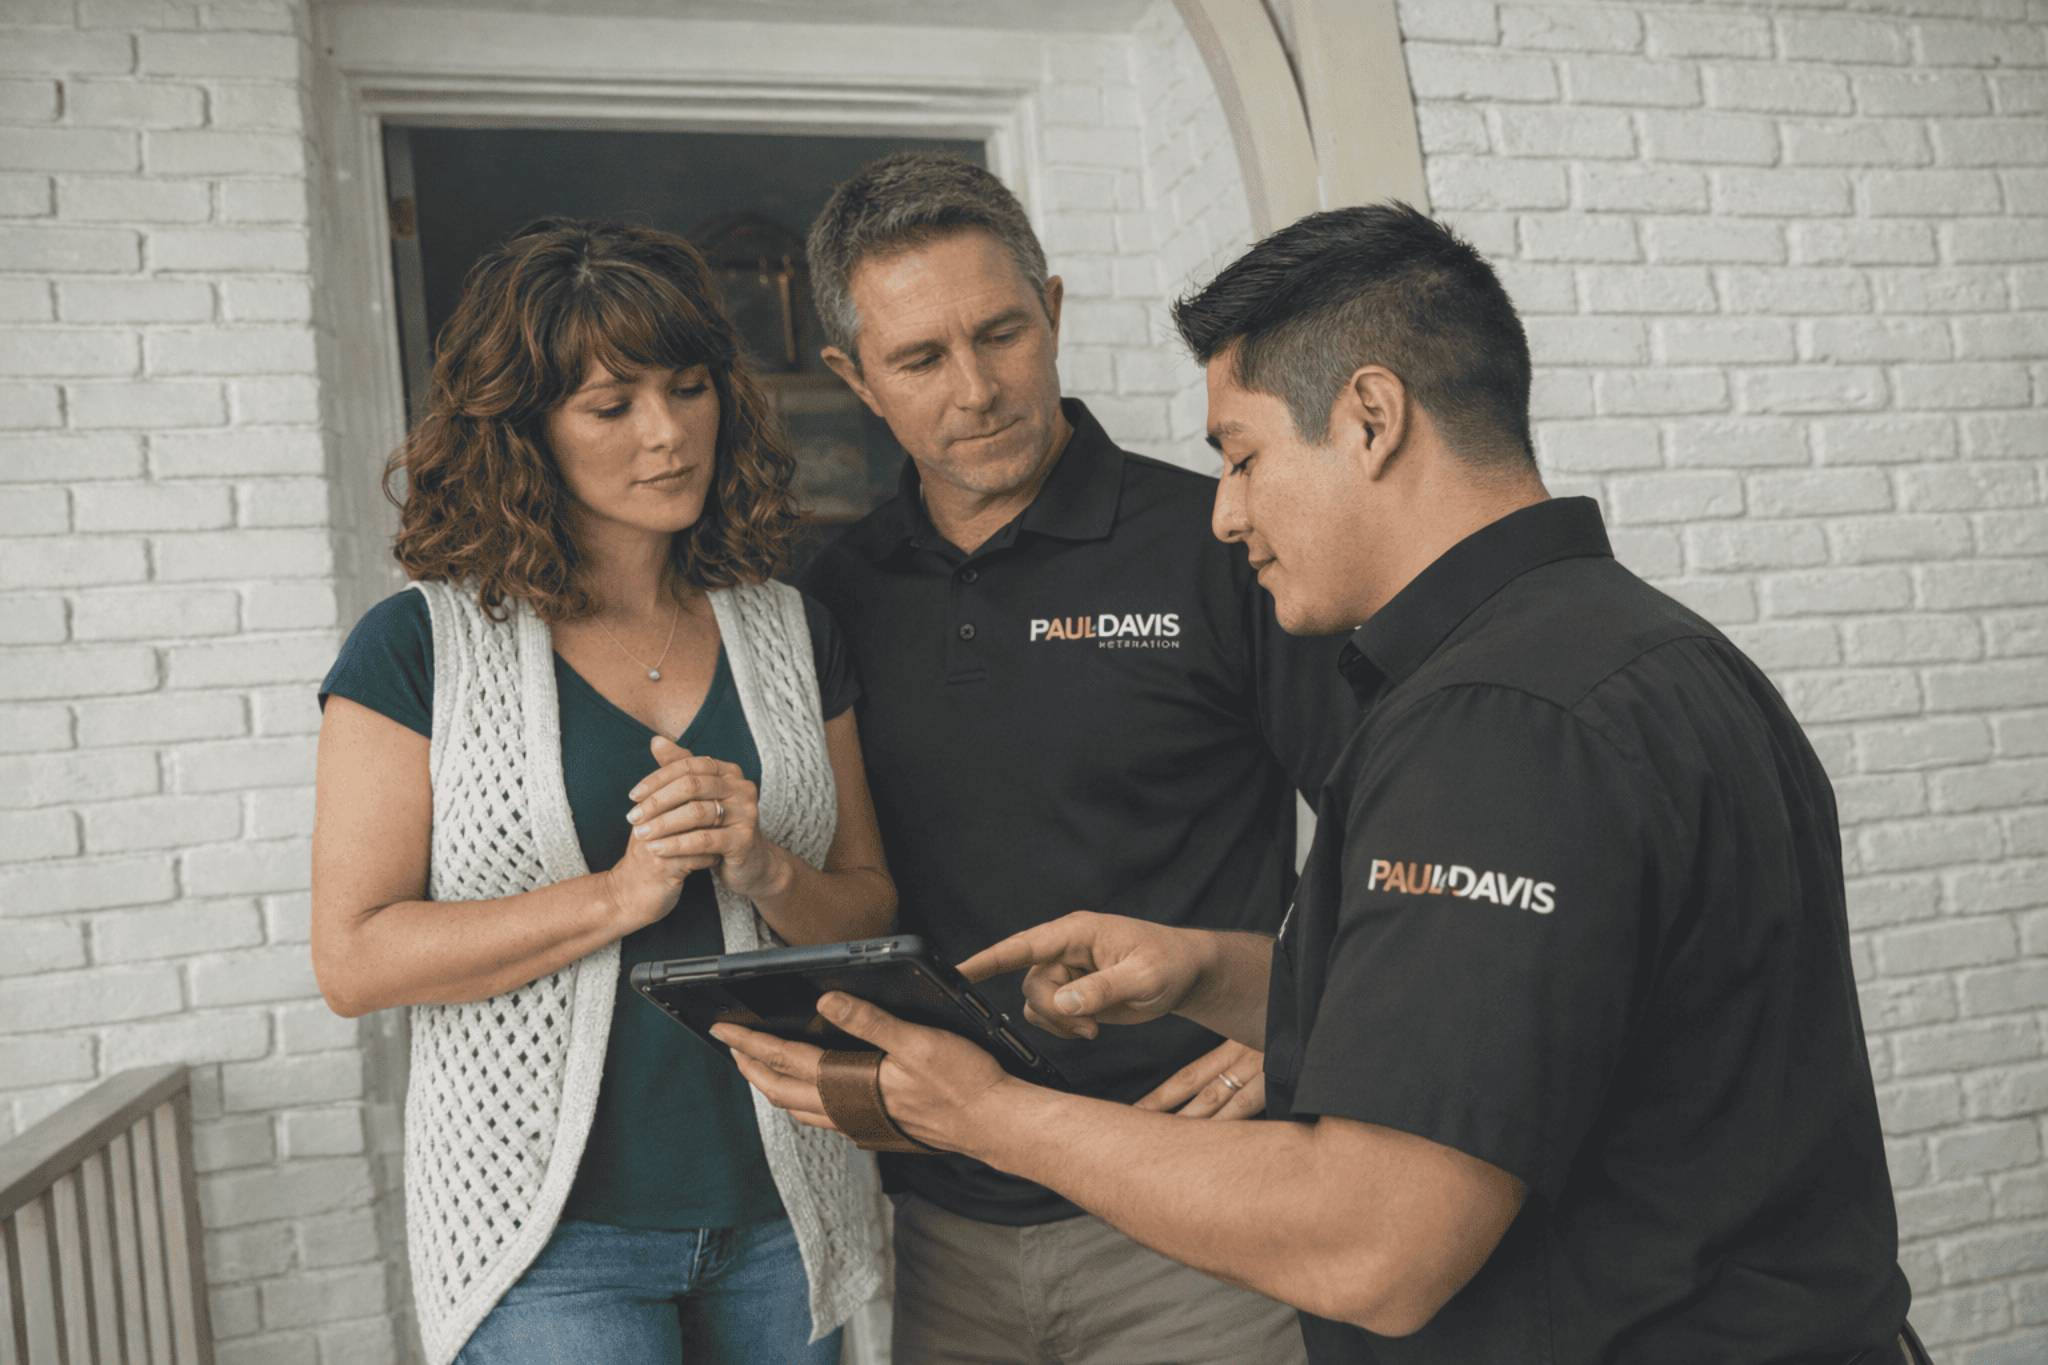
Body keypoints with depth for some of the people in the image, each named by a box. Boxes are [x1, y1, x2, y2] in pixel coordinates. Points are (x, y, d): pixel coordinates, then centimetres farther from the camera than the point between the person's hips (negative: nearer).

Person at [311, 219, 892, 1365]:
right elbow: (354, 957, -9)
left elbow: (870, 911, 7)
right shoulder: (420, 647, -5)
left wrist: (768, 872, -13)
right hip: (548, 1229, -3)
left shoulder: (792, 635, 6)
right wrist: (619, 896, -18)